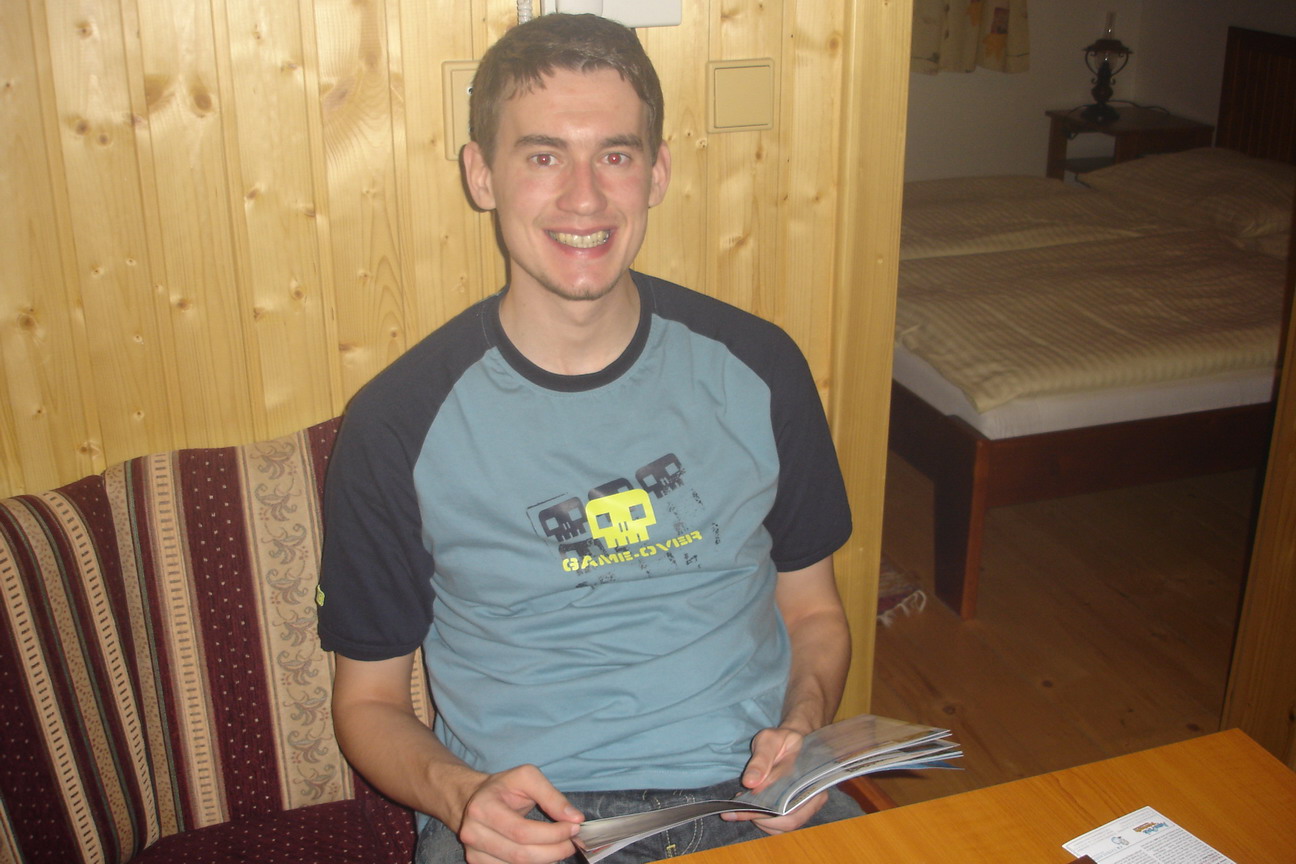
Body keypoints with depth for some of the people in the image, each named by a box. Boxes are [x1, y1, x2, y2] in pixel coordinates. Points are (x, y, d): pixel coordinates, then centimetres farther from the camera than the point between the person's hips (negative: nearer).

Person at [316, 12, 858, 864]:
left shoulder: (758, 368, 4)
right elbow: (368, 698, 6)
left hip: (748, 795, 2)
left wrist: (802, 730, -4)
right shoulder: (399, 423, -3)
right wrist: (459, 793, -12)